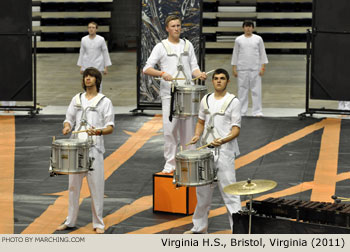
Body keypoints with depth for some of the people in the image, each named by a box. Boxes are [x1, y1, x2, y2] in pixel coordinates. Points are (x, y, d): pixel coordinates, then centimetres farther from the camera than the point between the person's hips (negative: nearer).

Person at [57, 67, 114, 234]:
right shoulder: (77, 99, 16)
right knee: (73, 184, 7)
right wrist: (67, 127, -5)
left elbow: (110, 127, -1)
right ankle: (70, 221, 17)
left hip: (94, 148, -4)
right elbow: (69, 119, 19)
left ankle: (98, 223, 4)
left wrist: (98, 131, -21)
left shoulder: (104, 101, 4)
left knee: (96, 186, -4)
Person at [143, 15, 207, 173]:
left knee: (188, 128, 5)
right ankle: (170, 163, 2)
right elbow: (146, 69, -3)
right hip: (169, 93, -3)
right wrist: (162, 73, -21)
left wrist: (199, 74, -8)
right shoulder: (161, 47, 3)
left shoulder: (187, 45, 15)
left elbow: (193, 67, 15)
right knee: (169, 129, -7)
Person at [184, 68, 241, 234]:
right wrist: (197, 135, 1)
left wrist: (223, 140, -25)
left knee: (229, 190, -9)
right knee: (203, 190, 14)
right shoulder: (206, 100, 11)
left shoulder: (233, 101, -4)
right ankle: (199, 227, 27)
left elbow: (236, 129, -7)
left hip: (225, 152, -6)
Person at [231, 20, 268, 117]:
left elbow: (262, 53, 7)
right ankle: (242, 112, 9)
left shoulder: (258, 39, 5)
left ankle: (257, 111, 2)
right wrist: (234, 68, 5)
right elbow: (235, 54, 9)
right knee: (242, 90, 2)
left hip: (255, 68, 0)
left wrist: (263, 67, 0)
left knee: (256, 90, -2)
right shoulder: (239, 39, 6)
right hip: (242, 68, 0)